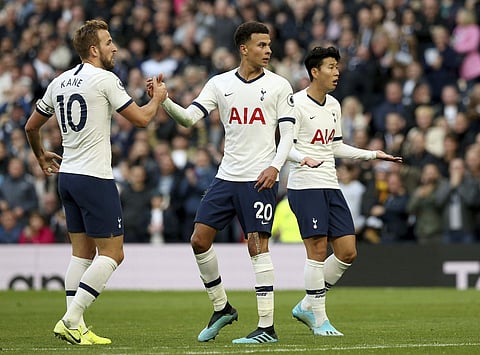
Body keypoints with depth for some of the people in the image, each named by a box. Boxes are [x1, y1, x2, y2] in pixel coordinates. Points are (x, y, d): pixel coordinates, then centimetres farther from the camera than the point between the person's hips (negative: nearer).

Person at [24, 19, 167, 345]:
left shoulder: (59, 82, 11)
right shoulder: (104, 79, -11)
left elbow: (31, 126, 20)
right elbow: (141, 119, -8)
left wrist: (41, 157, 38)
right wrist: (157, 98, 11)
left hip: (66, 175, 8)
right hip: (94, 177, -8)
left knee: (82, 252, 11)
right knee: (112, 253, -4)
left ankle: (76, 328, 6)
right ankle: (70, 319, -13)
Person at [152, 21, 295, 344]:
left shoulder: (279, 85, 1)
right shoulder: (220, 84, 7)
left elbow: (288, 132, -1)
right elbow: (190, 117, 1)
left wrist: (275, 166, -16)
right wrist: (164, 101, -17)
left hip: (260, 178, -4)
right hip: (226, 177, 4)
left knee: (258, 245, -9)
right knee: (200, 239, 0)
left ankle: (267, 327, -6)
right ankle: (222, 308, 19)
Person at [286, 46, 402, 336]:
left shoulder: (334, 105, 15)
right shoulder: (297, 103, -8)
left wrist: (373, 154, 22)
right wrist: (303, 158, -32)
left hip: (331, 187, 8)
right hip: (305, 186, -8)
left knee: (347, 252, 2)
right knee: (318, 250, -9)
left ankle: (307, 306, 16)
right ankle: (319, 320, -1)